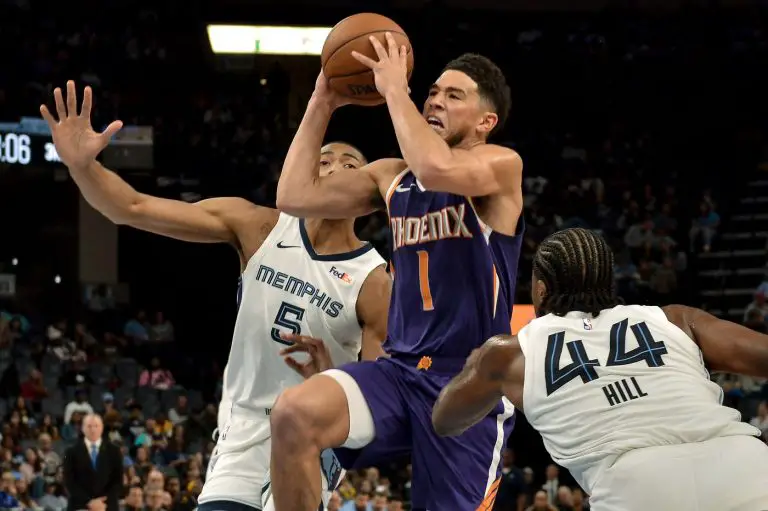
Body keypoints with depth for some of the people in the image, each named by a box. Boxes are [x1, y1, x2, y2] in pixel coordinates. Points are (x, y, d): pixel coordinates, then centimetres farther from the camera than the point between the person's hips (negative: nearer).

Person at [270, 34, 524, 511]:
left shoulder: (502, 166, -3)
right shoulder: (392, 177, 15)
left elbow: (436, 169, -25)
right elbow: (296, 196, 11)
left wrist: (394, 90, -12)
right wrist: (323, 103, 9)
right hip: (400, 371, 4)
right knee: (294, 413, -24)